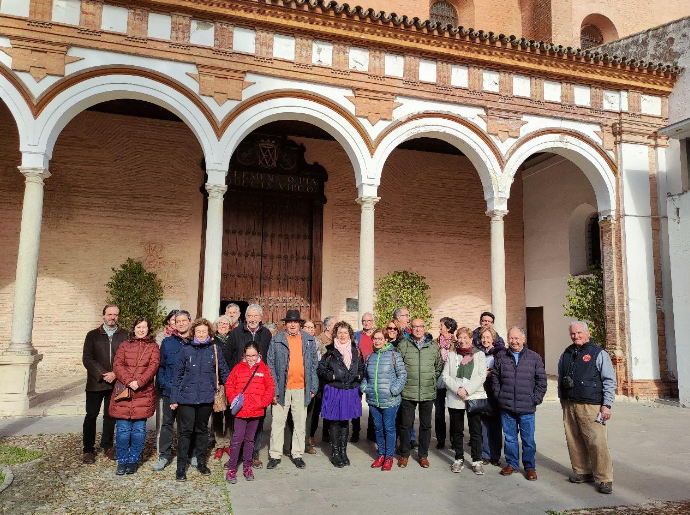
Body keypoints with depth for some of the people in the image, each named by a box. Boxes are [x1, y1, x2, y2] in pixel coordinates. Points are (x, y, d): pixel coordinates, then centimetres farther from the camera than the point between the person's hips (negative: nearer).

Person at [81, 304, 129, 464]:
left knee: (110, 415, 10)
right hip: (95, 383, 0)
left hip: (115, 383, 0)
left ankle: (107, 446, 25)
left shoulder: (125, 336, 2)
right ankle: (88, 449, 15)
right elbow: (87, 358, -3)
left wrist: (115, 374, -15)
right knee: (91, 416, 4)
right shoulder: (93, 335, 4)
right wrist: (102, 374, -13)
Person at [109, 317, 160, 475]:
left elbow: (153, 366, -4)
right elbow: (117, 365, 0)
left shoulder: (153, 347, 9)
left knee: (139, 430, 3)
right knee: (123, 429, 2)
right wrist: (128, 381, -15)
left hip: (143, 393, -1)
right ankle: (122, 461, 16)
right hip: (123, 392, 1)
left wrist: (139, 382, -17)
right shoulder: (124, 345, 12)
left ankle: (133, 460, 18)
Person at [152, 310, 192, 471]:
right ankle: (164, 455, 17)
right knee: (167, 423, 6)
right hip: (170, 391, 0)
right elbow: (160, 366, 5)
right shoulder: (167, 342, 4)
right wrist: (164, 384, -7)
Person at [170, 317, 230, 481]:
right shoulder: (186, 350, 0)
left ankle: (201, 463, 29)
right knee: (185, 431, 1)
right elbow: (177, 375, 3)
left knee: (202, 430, 15)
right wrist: (174, 398, 1)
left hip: (206, 398, 1)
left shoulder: (214, 349, 1)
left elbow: (224, 372, 6)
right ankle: (181, 467, 13)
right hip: (186, 397, -1)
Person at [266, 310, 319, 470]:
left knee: (300, 423, 9)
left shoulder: (309, 340, 6)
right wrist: (274, 389, -6)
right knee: (278, 422, 5)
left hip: (302, 388, 2)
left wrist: (313, 387, 3)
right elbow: (270, 366, 0)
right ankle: (275, 455, 17)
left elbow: (314, 364, 9)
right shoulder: (276, 341, 0)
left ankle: (297, 454, 22)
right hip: (282, 388, -1)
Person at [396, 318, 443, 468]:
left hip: (428, 393, 2)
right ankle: (404, 454, 21)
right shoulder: (403, 345, -1)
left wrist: (432, 380, 7)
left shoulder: (434, 347, 5)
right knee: (406, 424, 5)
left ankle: (423, 455, 25)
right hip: (408, 392, -2)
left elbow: (439, 367, 15)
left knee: (426, 425, 10)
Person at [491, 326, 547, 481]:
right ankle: (511, 463, 27)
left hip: (527, 407, -2)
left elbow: (541, 380, 3)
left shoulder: (534, 357, 0)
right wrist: (498, 394, 6)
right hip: (506, 406, 2)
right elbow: (495, 376, 13)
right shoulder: (501, 356, 4)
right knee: (509, 437, 12)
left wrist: (536, 399, -2)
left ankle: (530, 467, 21)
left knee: (528, 439, 5)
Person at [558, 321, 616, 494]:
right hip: (569, 405, 5)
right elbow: (560, 378, 23)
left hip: (590, 406, -5)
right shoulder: (566, 354, 14)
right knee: (574, 441, 8)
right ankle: (582, 472, 21)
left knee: (597, 442, -9)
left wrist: (606, 405, -8)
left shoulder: (598, 353, -1)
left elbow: (610, 381, -3)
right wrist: (563, 399, 20)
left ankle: (605, 479, 1)